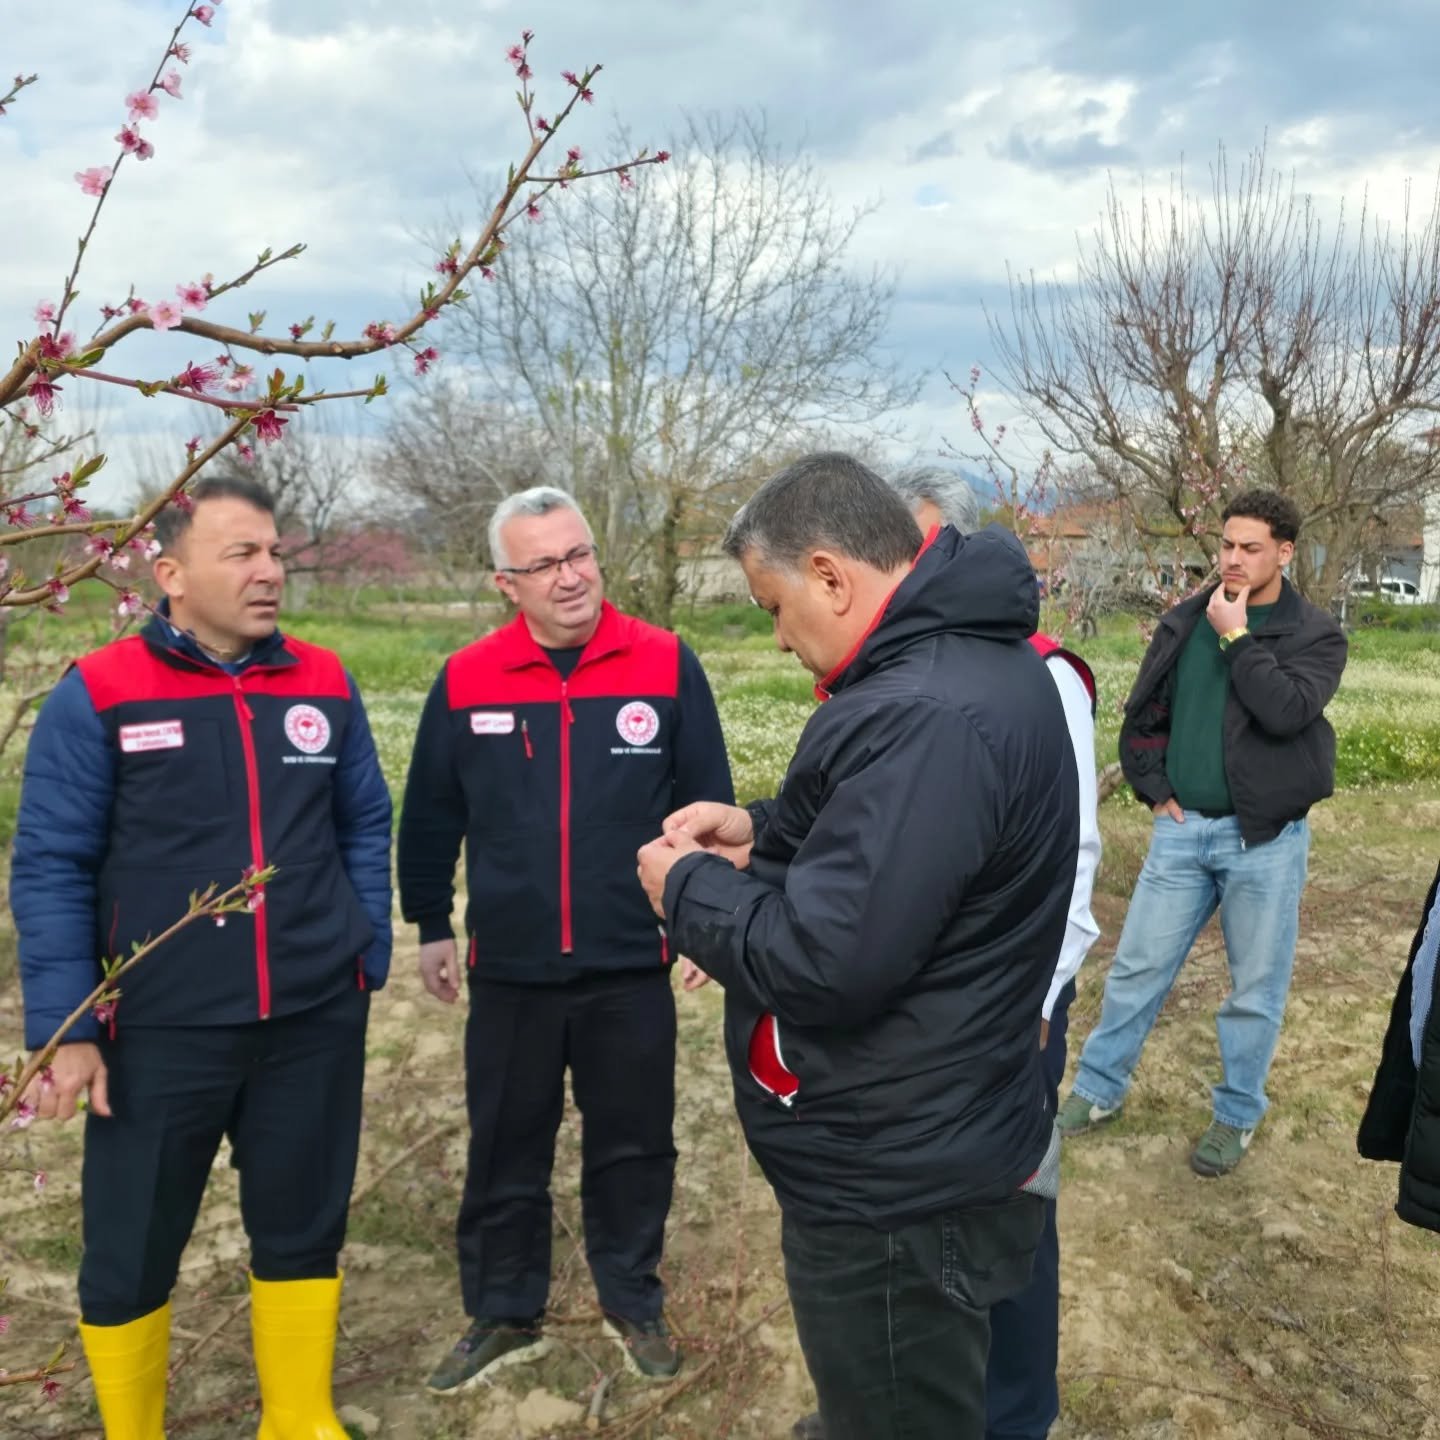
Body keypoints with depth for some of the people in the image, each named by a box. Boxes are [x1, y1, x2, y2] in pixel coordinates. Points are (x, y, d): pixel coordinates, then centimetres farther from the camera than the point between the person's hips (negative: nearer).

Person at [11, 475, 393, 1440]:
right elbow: (50, 869, -6)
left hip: (316, 1022, 3)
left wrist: (368, 960, 6)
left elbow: (365, 829, 10)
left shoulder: (324, 685, 2)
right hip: (162, 1030, -2)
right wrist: (65, 1028, -9)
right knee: (131, 1250, 12)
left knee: (303, 1227, 16)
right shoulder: (98, 695, -7)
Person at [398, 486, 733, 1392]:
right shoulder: (466, 680, -3)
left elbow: (707, 802, 0)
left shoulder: (666, 664, -7)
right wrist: (431, 926, 10)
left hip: (633, 966, -1)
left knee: (634, 1145, 14)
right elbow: (431, 816, 7)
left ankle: (635, 1303, 36)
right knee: (506, 1150, 15)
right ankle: (503, 1314, 35)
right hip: (509, 970, 1)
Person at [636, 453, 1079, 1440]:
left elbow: (823, 963, -31)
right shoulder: (967, 660, 5)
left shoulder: (927, 717, -30)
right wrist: (762, 833, 5)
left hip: (895, 1193, -10)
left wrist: (688, 885, -14)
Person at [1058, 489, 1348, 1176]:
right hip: (1182, 830, 3)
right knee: (1136, 969, 9)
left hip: (1264, 840, -2)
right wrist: (1155, 789, 2)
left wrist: (1236, 637, -16)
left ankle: (1237, 1115, 27)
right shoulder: (1182, 622, 4)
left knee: (1256, 988, 9)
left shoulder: (1315, 635, -5)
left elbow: (1286, 712, -22)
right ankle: (1098, 1090, 25)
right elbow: (1143, 713, 11)